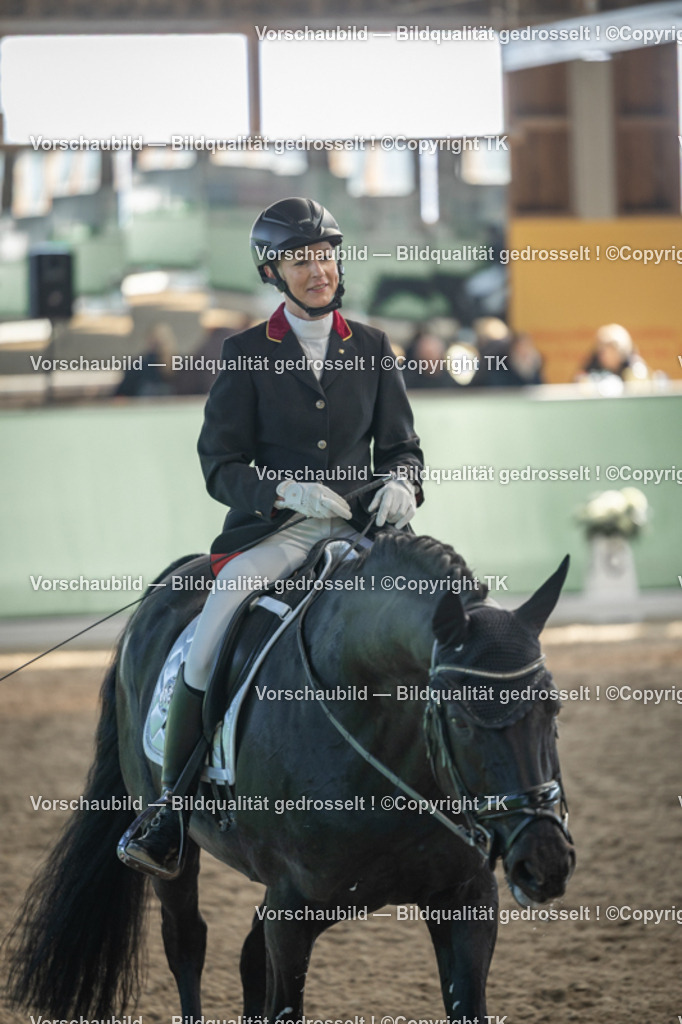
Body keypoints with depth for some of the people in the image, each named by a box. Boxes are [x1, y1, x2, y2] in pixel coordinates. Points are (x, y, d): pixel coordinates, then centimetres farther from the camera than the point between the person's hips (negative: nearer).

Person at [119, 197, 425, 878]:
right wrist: (288, 489, -17)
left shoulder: (371, 348, 12)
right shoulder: (247, 354, 5)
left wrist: (400, 482, -10)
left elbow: (401, 445, 15)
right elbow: (220, 465, 1)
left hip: (359, 529, 2)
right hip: (272, 533, -2)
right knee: (210, 637, -28)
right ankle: (171, 805, -18)